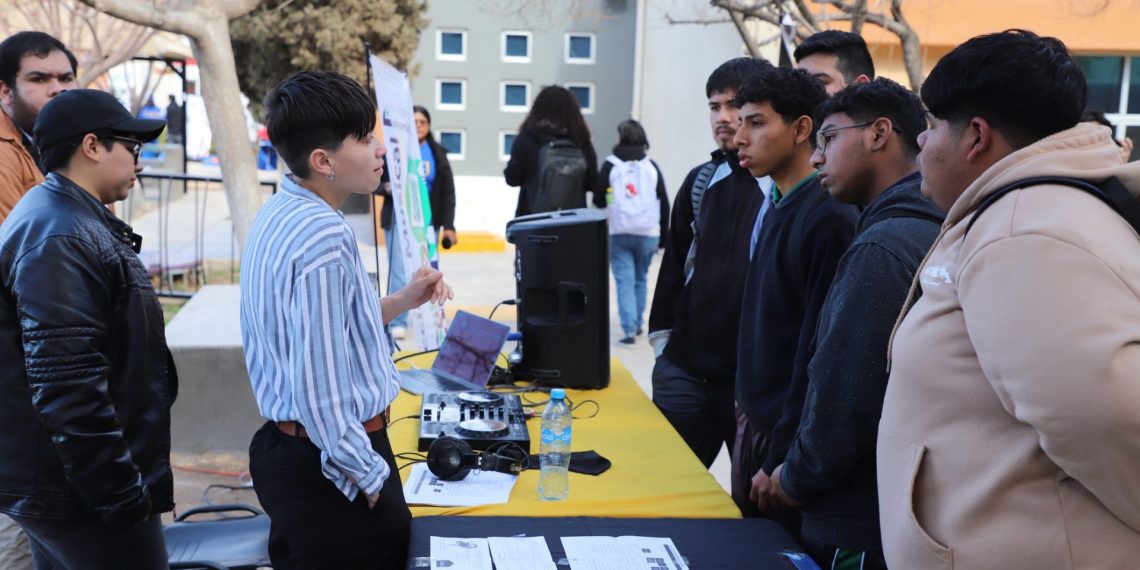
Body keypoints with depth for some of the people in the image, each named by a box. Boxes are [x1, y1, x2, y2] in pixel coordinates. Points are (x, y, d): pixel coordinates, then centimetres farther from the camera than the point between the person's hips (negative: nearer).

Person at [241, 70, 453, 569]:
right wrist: (368, 479, -17)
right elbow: (319, 384, -26)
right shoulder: (324, 235, -23)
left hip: (287, 446, 10)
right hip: (326, 460, -10)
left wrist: (401, 302, 14)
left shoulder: (279, 215, 8)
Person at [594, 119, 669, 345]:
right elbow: (664, 203, 5)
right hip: (648, 233, 2)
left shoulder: (611, 165, -1)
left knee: (624, 281, 0)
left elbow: (598, 201, -1)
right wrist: (663, 237, 12)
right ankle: (637, 323, 24)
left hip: (619, 233, -2)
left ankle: (629, 329, -10)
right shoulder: (651, 166, 6)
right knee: (641, 279, 17)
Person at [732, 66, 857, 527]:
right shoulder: (776, 208, 8)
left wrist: (780, 461, -17)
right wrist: (752, 425, 13)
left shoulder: (829, 218, -19)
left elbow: (819, 352, -21)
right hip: (758, 426, 8)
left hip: (791, 441, -8)